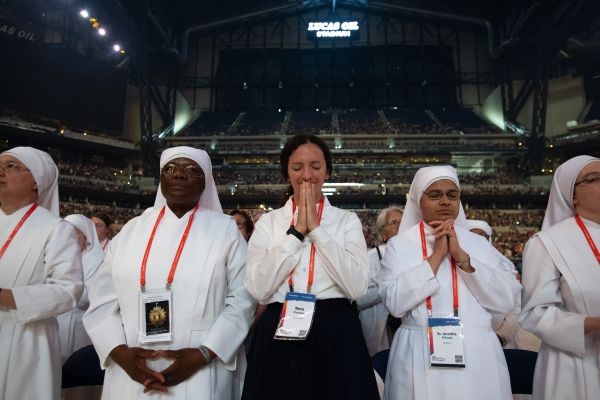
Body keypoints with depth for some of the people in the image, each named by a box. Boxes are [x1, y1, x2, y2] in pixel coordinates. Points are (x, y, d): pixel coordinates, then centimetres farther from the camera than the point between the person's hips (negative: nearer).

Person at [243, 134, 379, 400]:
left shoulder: (347, 220, 4)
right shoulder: (268, 222, 5)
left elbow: (356, 287, -10)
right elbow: (258, 289, -8)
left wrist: (316, 228, -11)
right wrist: (296, 231, -10)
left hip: (337, 333, 0)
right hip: (278, 333, 1)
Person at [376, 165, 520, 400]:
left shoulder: (480, 244, 6)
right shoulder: (399, 245, -3)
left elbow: (505, 301, -4)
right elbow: (395, 303, -14)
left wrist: (461, 256, -12)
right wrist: (436, 255, -14)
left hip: (477, 355, 3)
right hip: (419, 356, -2)